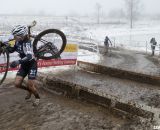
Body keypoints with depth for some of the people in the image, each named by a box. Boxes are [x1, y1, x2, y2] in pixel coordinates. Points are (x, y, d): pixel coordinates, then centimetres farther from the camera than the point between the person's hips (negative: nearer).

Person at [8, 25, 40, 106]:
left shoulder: (27, 43, -28)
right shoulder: (18, 42, -6)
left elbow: (29, 56, -44)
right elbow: (12, 50, 9)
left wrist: (18, 61, -60)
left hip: (32, 64, -7)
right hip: (24, 65, 7)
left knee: (30, 85, -7)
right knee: (17, 84, -2)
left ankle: (37, 97, 24)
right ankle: (29, 90, 28)